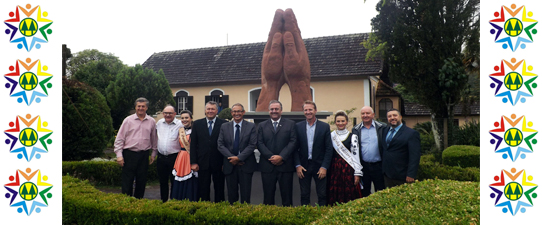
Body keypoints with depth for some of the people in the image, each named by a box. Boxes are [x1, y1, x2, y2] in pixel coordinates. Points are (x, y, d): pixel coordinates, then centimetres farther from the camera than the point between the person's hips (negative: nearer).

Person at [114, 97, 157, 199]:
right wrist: (119, 155, -6)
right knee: (127, 181, 0)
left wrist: (154, 154, 14)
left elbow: (154, 139, 14)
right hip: (129, 154, -2)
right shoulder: (128, 120, 1)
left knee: (141, 181, 9)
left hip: (144, 155, 2)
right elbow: (119, 138, 0)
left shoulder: (151, 121, 7)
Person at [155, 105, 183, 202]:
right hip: (161, 157, 5)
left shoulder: (180, 125, -9)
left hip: (174, 157, -5)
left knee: (174, 182, 2)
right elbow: (155, 135, 25)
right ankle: (163, 201, 28)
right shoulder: (159, 123, 8)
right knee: (162, 182, 15)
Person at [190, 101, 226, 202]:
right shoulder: (197, 124, 6)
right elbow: (193, 144, 4)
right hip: (203, 163, 1)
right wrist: (193, 162, -2)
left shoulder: (224, 124, -1)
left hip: (218, 163, -1)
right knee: (203, 190, 8)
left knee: (219, 189, 9)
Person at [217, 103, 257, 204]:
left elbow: (252, 145, -7)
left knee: (245, 194, 2)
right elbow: (220, 145, 1)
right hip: (230, 165, 2)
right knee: (231, 194, 9)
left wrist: (239, 158, -15)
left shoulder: (251, 126, 1)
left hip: (245, 165, -2)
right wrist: (231, 157, -12)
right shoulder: (224, 127, 8)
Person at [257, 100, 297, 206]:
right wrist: (271, 157, -11)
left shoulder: (291, 124, 6)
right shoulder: (262, 125, 11)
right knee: (268, 196, 7)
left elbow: (293, 142, -3)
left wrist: (281, 157, -14)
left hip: (285, 165, -1)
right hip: (267, 166, 1)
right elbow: (260, 143, 2)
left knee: (287, 196, 4)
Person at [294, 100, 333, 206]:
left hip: (320, 166, -1)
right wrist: (297, 165, -6)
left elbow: (329, 148, -1)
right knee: (304, 195, 8)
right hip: (303, 166, 1)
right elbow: (295, 148, 3)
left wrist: (324, 167, -8)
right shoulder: (298, 126, 4)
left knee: (322, 195, 5)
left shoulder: (325, 126, 1)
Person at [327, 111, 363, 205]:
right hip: (334, 169, 2)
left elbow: (355, 155, -2)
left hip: (348, 169, -2)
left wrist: (357, 173, -6)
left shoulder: (352, 136, 2)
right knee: (335, 195, 3)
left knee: (350, 195, -2)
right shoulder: (331, 136, 8)